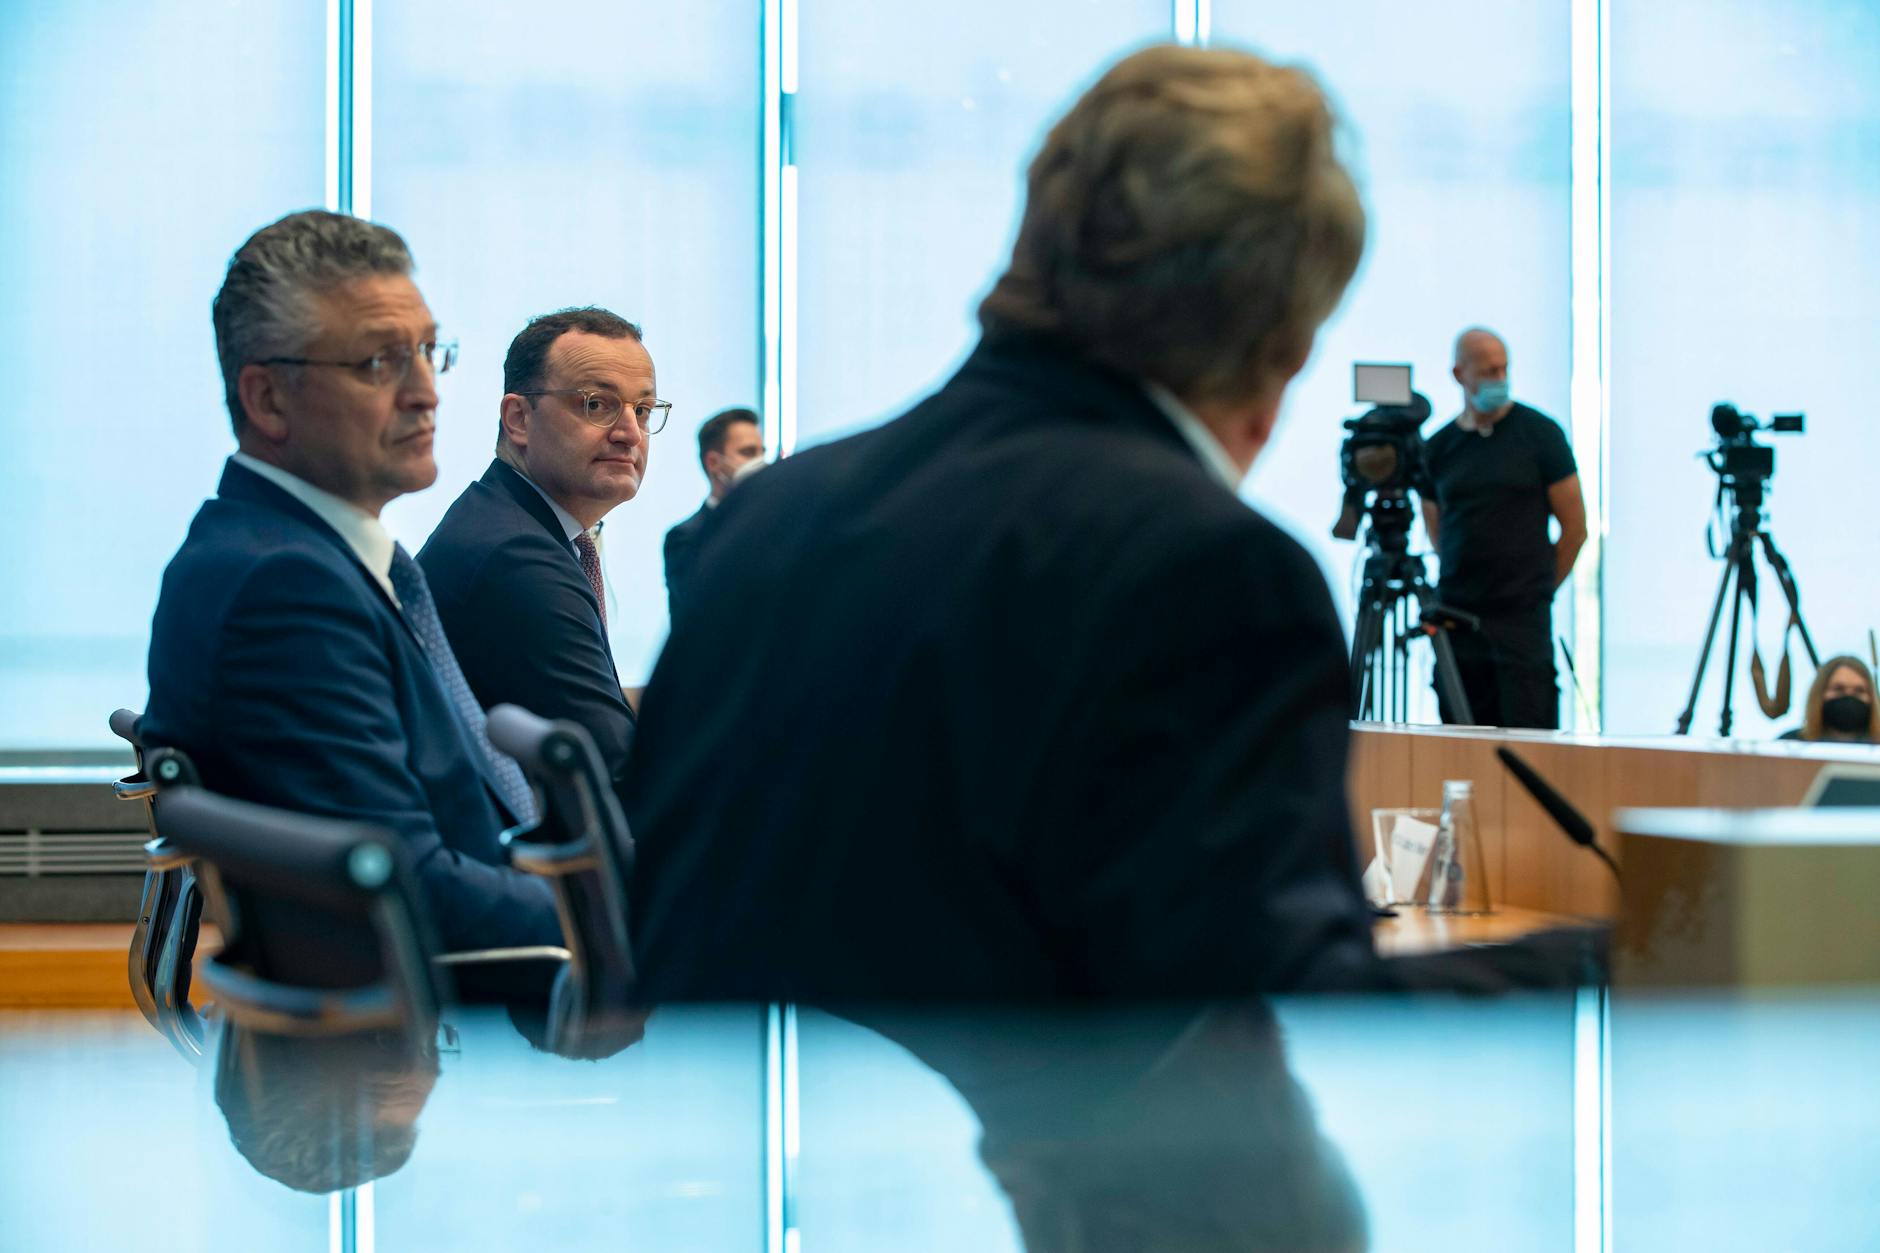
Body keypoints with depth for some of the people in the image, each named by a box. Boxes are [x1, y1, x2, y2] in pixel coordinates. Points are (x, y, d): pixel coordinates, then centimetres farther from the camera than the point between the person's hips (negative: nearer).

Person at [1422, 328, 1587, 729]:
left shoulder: (1539, 433, 0)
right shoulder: (1438, 447, 9)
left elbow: (1574, 526, 3)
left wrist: (1539, 587, 5)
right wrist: (1460, 585, 12)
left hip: (1522, 617, -3)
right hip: (1457, 616, 3)